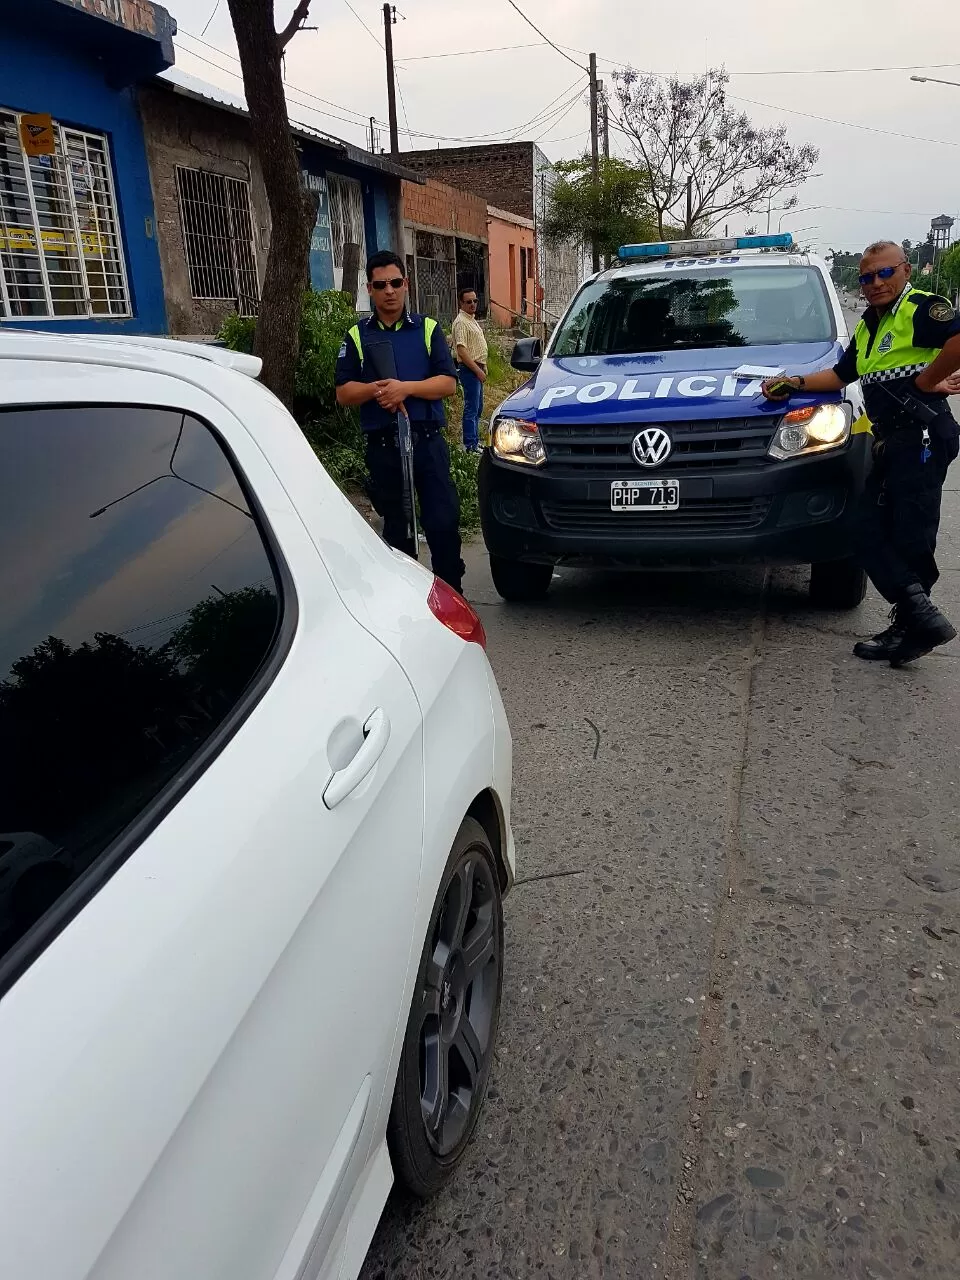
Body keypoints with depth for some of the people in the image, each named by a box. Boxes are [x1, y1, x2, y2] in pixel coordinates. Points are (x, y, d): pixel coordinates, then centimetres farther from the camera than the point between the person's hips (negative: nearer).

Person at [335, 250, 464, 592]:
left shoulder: (427, 329, 8)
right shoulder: (358, 336, 9)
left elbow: (448, 383, -1)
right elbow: (343, 393, 5)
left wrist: (406, 388, -15)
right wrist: (374, 390, -15)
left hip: (428, 440, -1)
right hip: (382, 445, 1)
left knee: (443, 522, -6)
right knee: (395, 526, 11)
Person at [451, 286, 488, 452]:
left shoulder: (472, 319, 16)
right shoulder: (461, 322, -15)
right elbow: (461, 351, -22)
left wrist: (482, 367, 16)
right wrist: (478, 370, -23)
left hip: (477, 369, 10)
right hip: (469, 370, -10)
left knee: (477, 408, 15)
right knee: (471, 409, -7)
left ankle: (475, 441, 24)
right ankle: (470, 446, -3)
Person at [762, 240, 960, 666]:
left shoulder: (922, 308, -5)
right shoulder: (868, 327, 23)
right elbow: (840, 374, 28)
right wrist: (793, 383, 15)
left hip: (922, 435, -10)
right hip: (891, 441, 10)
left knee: (909, 537, -9)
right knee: (868, 530, 3)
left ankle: (912, 624, 1)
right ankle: (919, 616, 3)